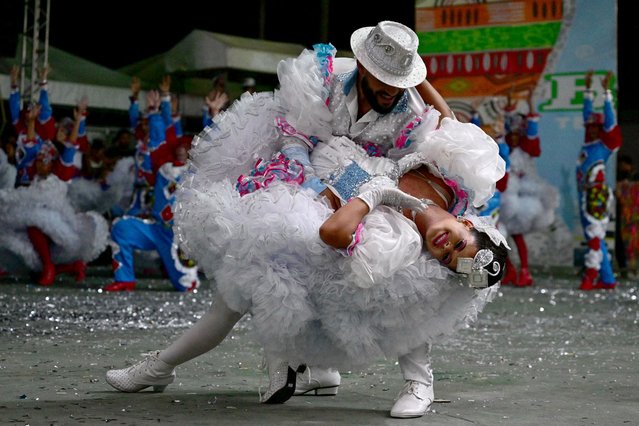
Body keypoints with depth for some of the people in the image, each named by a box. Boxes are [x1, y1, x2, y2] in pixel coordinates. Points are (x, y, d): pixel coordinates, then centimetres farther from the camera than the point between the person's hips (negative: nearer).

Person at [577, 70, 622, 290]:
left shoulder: (605, 143, -1)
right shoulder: (589, 142, 16)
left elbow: (609, 119, -9)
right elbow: (588, 114, 23)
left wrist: (606, 91, -9)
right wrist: (588, 89, 24)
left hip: (597, 194, -8)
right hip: (584, 194, 8)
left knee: (595, 236, -11)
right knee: (593, 238, 8)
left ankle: (591, 276, -16)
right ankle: (607, 280, 11)